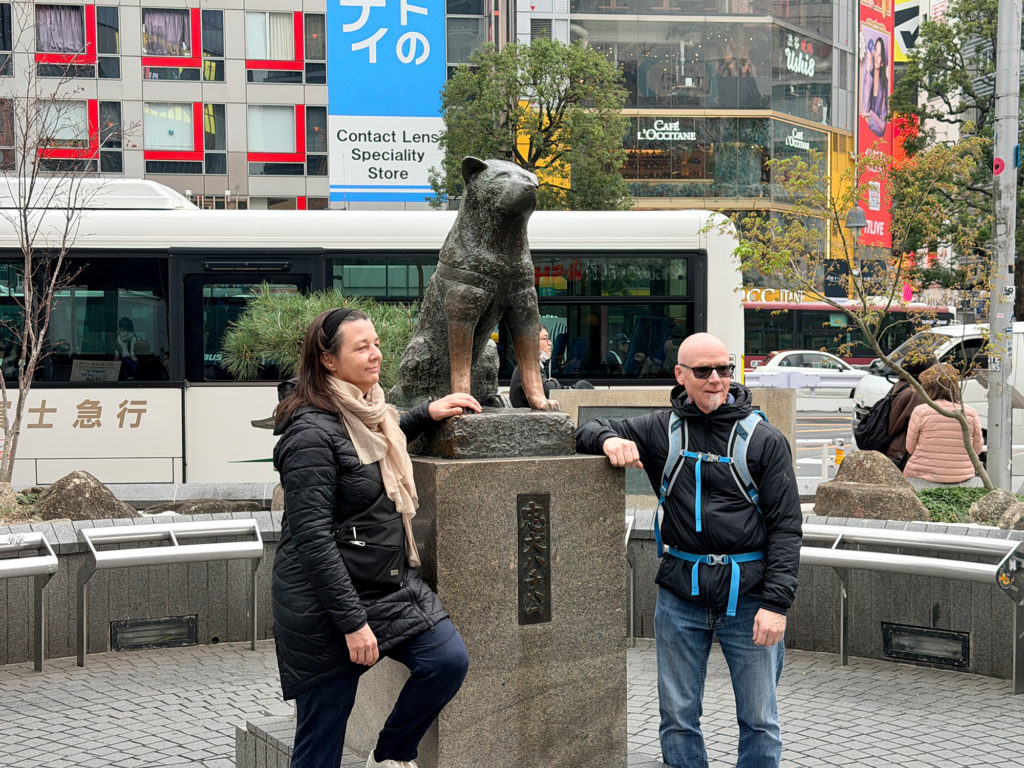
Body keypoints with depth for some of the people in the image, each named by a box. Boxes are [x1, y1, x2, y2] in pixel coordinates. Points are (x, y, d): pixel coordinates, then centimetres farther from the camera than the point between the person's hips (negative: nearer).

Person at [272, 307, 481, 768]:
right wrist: (352, 622, -24)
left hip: (391, 583, 8)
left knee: (449, 660, -6)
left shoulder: (365, 412, 7)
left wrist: (427, 413, 19)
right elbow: (312, 536, -23)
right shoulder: (312, 432, -20)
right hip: (326, 603, -8)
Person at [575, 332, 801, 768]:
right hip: (680, 595, 2)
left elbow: (786, 526, -3)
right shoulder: (660, 430, 6)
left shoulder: (764, 440, 0)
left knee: (759, 721, 5)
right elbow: (588, 432, 16)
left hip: (748, 596, -2)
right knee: (678, 718, 8)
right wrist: (608, 440, -10)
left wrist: (777, 602, -12)